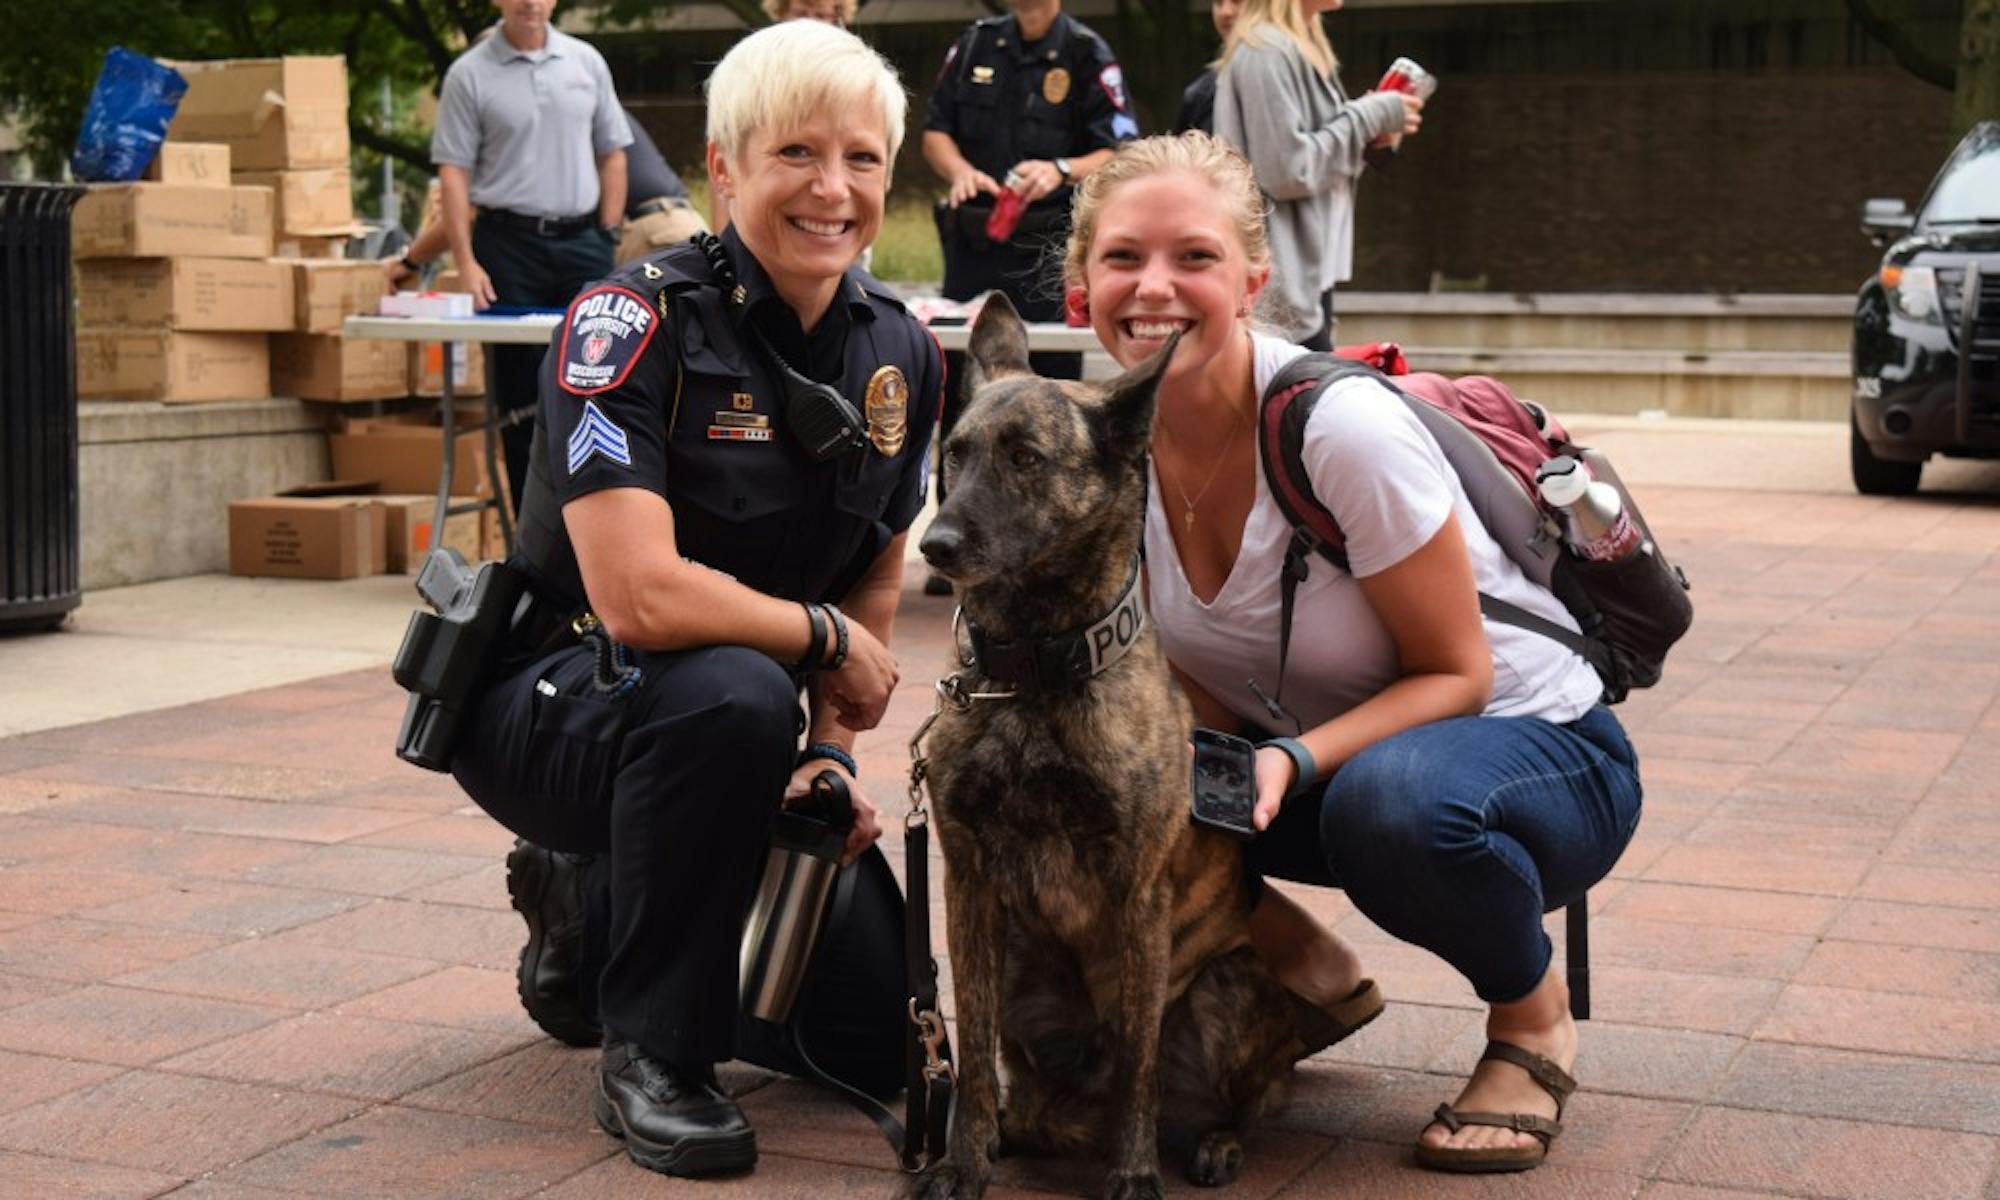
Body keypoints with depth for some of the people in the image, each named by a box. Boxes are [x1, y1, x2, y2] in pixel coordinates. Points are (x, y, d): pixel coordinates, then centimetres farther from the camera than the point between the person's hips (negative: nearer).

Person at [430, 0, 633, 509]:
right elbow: (453, 171, -3)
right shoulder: (470, 74, 0)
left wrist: (609, 235, 5)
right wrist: (466, 261, -11)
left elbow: (612, 154, 13)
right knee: (521, 389, 2)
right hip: (509, 242, -2)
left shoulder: (586, 62, 9)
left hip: (581, 240, 2)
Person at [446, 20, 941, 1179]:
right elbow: (640, 596, -32)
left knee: (884, 1036, -4)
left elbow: (879, 573, 10)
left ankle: (594, 912, 23)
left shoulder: (901, 353, -2)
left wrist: (833, 748, -3)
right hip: (549, 695, -6)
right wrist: (825, 638, -19)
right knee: (734, 695, -40)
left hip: (733, 732, 6)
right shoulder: (633, 322, -22)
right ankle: (652, 1051, -16)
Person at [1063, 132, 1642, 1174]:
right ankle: (1300, 968, 7)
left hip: (1533, 745, -5)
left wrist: (1296, 760, -35)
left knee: (1395, 798, -40)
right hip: (1308, 753, 6)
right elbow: (1186, 678, 0)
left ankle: (1533, 1017, -6)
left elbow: (1457, 673, -20)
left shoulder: (1341, 431, -28)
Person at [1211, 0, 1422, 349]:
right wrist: (1367, 118, -10)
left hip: (1308, 270, 10)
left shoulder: (1302, 47, 17)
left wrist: (1373, 124, 5)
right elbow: (1288, 169, -19)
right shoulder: (1265, 52, -14)